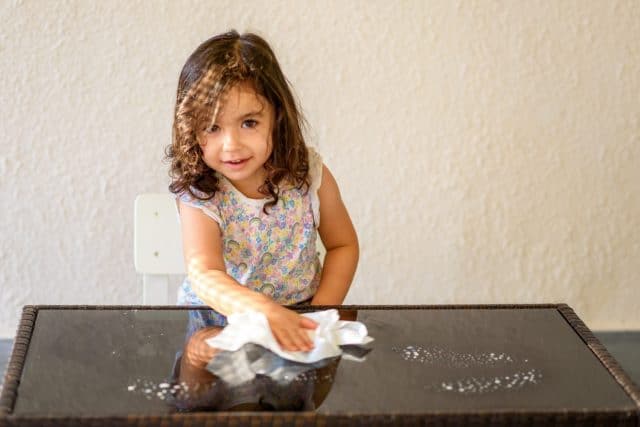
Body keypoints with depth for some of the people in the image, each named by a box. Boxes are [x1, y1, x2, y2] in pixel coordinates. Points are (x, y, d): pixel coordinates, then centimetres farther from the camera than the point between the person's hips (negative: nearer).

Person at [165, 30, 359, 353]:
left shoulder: (309, 173, -9)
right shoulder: (199, 196, -17)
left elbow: (343, 245, 4)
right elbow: (204, 275, -32)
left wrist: (321, 312, -10)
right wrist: (262, 309, -50)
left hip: (299, 319, 3)